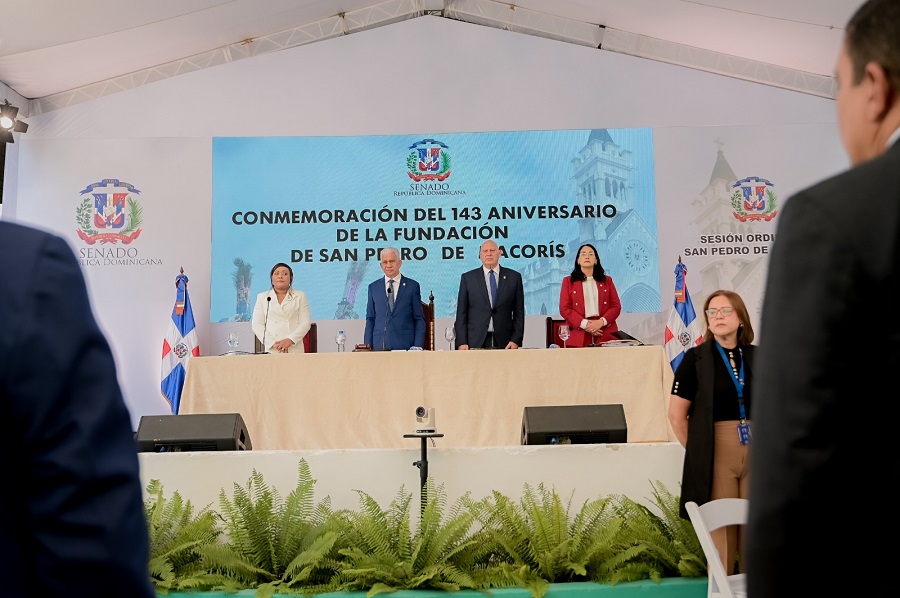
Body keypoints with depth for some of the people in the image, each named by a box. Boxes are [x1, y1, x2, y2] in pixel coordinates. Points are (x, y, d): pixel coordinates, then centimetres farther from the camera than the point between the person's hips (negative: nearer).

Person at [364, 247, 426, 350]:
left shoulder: (412, 286, 5)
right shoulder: (373, 287, 11)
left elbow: (419, 319, 5)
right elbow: (370, 319, 11)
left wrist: (417, 347, -5)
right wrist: (367, 346, 1)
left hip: (404, 345, -1)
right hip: (379, 346, 2)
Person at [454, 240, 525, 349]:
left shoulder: (514, 277, 8)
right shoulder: (467, 278, 7)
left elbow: (519, 312, 7)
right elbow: (461, 312, 5)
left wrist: (516, 340, -2)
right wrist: (462, 342, -3)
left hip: (504, 343, 0)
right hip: (475, 342, 0)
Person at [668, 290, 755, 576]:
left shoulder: (756, 356, 6)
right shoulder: (696, 358, -3)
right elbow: (676, 415, -3)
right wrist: (697, 451, -2)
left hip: (756, 454, 3)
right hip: (715, 455, -3)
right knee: (721, 529, 5)